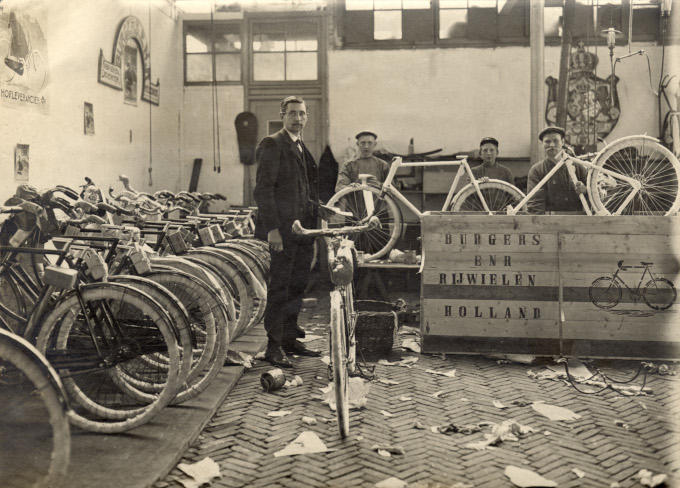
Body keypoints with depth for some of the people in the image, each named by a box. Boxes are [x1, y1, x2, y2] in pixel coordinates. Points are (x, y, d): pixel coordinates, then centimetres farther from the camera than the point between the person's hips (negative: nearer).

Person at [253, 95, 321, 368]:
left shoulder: (303, 148, 19)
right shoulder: (272, 145, -7)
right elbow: (263, 189, -14)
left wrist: (315, 224, 16)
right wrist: (272, 228, -20)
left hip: (304, 229, 8)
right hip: (283, 230, -8)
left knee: (298, 286, 12)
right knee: (279, 288, -4)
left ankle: (290, 339, 22)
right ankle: (273, 346, 3)